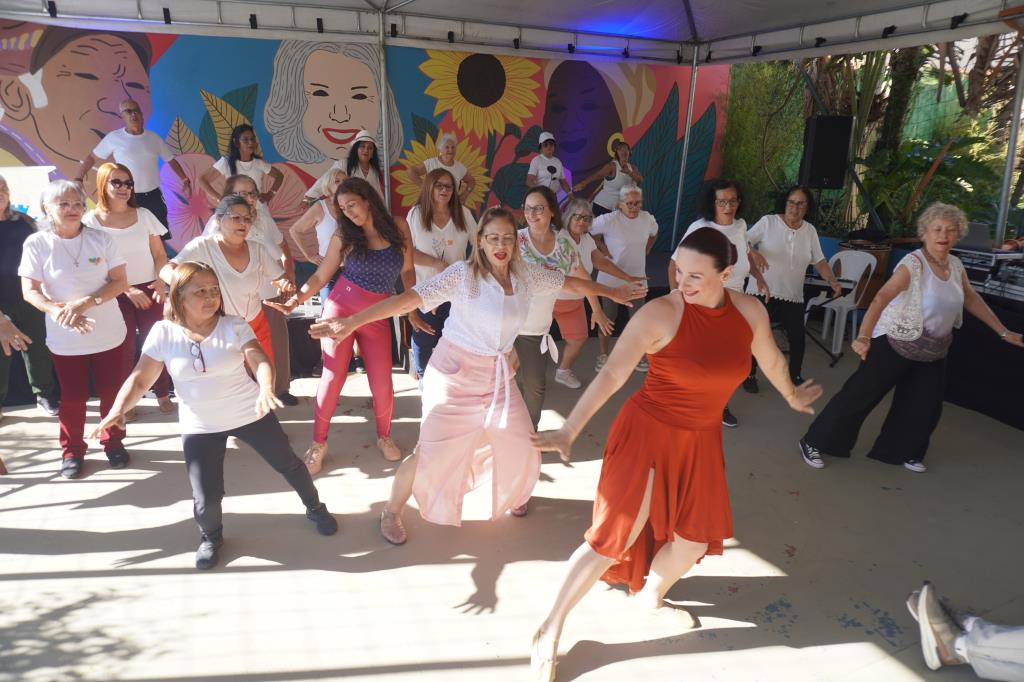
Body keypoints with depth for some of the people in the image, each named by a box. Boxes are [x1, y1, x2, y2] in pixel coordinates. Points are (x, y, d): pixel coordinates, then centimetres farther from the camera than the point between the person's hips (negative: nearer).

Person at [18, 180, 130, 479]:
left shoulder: (101, 239, -5)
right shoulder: (36, 243, -8)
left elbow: (120, 282, -6)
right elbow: (30, 291, -7)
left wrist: (87, 302, -20)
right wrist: (56, 310, -25)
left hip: (109, 333, 1)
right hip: (65, 339, -1)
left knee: (112, 392, 11)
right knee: (72, 397, 11)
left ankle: (113, 442, 31)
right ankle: (72, 451, 28)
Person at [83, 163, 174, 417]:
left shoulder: (143, 215, 3)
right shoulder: (91, 221, -5)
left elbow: (159, 254, 7)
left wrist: (161, 282, -11)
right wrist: (127, 289, -14)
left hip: (148, 289, 2)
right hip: (115, 295, -2)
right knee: (123, 348, 3)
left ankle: (163, 394, 16)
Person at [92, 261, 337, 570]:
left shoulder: (234, 326, -12)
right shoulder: (164, 332, -9)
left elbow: (260, 361, -24)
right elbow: (140, 379, -7)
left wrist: (266, 389, -46)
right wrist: (118, 410, -25)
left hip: (250, 414, 0)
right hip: (199, 426, 0)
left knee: (288, 464, 16)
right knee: (206, 498, -5)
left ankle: (315, 508, 45)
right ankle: (211, 536, 32)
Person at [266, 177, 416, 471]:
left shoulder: (399, 228, -1)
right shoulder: (344, 235, -3)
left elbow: (407, 271, 9)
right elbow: (321, 276, -2)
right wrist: (295, 300, -15)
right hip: (340, 307, -1)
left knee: (382, 382, 0)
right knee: (333, 376, 0)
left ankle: (384, 436, 26)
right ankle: (318, 443, 18)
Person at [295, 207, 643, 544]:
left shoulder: (526, 274, -2)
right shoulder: (462, 274, -18)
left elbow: (570, 282, 15)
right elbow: (408, 299, -27)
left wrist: (610, 292, 27)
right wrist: (352, 322, -36)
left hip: (498, 376, 5)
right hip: (454, 375, -5)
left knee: (521, 446, 11)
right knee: (431, 453, 0)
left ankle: (513, 495, 46)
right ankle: (391, 513, 26)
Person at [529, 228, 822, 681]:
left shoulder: (750, 311, -5)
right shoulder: (660, 313, -22)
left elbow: (770, 360, 15)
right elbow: (611, 375, -26)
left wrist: (791, 397, 32)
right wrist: (568, 431, -33)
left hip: (701, 440, 6)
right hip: (647, 433, -6)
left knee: (696, 537, 14)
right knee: (615, 537, -6)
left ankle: (650, 598, 45)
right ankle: (549, 631, 10)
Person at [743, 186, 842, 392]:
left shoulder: (810, 230, 8)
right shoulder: (768, 221, -4)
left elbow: (819, 261, 11)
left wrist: (832, 281, -4)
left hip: (793, 296, 4)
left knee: (798, 338, 7)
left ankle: (794, 375, 29)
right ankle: (749, 375, 20)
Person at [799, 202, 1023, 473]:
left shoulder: (956, 265, 2)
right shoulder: (913, 264, -21)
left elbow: (972, 299, 18)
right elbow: (882, 297, -35)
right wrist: (864, 336, -50)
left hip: (933, 351, 7)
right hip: (895, 345, -7)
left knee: (926, 406, 11)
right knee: (859, 395, -5)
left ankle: (903, 452, 32)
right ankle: (814, 443, 5)